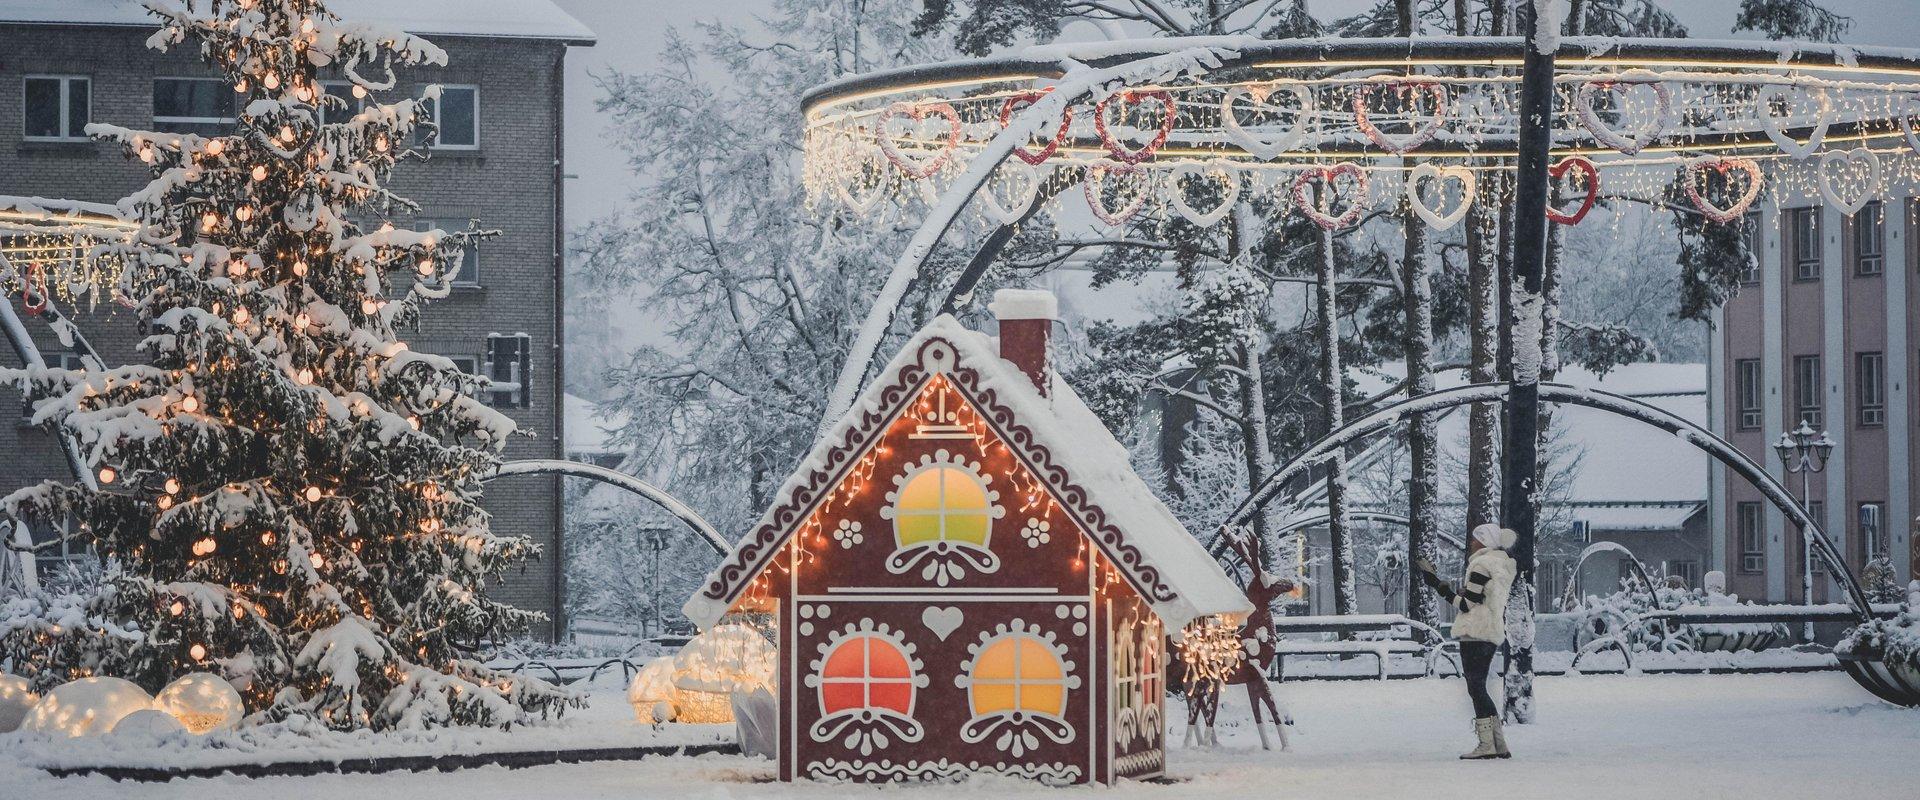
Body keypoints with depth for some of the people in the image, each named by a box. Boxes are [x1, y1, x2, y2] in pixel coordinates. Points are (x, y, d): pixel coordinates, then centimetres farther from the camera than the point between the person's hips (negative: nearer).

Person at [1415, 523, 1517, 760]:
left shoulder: (1481, 565, -11)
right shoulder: (1502, 566, 18)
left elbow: (1467, 605, -13)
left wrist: (1438, 585, -6)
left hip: (1475, 633, -10)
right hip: (1494, 634, 10)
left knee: (1476, 688, -8)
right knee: (1479, 689, 13)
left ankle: (1487, 744, -12)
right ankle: (1499, 744, 11)